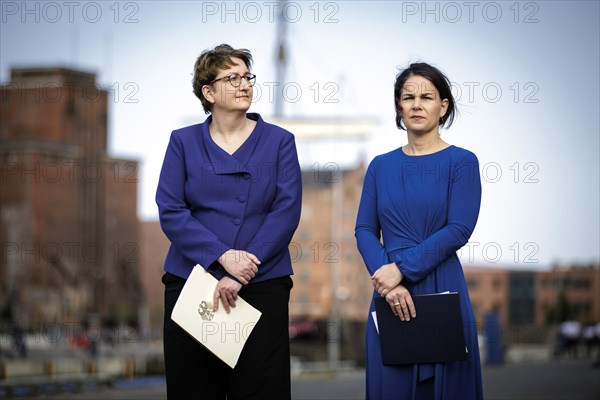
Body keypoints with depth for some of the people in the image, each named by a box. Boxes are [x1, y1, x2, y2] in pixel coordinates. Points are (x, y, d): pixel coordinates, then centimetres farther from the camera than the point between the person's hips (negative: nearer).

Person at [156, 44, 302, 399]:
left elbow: (286, 212, -5)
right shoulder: (184, 142, 7)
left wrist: (239, 276, -14)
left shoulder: (279, 141, 6)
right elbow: (171, 212, -3)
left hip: (261, 288, -1)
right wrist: (223, 256, -17)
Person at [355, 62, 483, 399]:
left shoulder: (461, 162, -1)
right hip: (391, 296, 3)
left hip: (442, 292, -3)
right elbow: (365, 230, 4)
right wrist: (388, 280, -13)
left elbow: (458, 230, -11)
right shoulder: (381, 166, 10)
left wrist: (401, 268, -17)